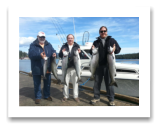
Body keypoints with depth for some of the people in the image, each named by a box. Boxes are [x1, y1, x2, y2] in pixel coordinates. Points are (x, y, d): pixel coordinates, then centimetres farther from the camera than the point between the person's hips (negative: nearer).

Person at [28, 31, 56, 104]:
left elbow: (53, 51, 4)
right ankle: (38, 97, 28)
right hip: (37, 69, -3)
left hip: (47, 68, 4)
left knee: (47, 83, 15)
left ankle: (47, 95, 34)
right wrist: (39, 55, -34)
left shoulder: (49, 45, 11)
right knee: (37, 84, 9)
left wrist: (54, 54, -21)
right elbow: (31, 54, -16)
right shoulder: (33, 45, -3)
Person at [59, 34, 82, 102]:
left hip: (74, 67, 0)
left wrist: (79, 52, -17)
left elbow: (80, 56, 4)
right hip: (66, 66, 1)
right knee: (65, 82, 8)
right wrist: (62, 53, -18)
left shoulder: (77, 46, 7)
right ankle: (65, 96, 23)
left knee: (75, 82, 6)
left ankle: (76, 96, 20)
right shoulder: (64, 46, 8)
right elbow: (59, 55, 4)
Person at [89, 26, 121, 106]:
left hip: (108, 65, -2)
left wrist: (115, 49, -16)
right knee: (97, 81, 8)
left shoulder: (112, 40, 11)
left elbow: (119, 49, 8)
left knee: (109, 82, 3)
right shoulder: (96, 42, 15)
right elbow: (91, 52, 14)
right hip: (98, 65, 2)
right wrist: (92, 50, -10)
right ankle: (96, 97, 23)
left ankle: (111, 99, 17)